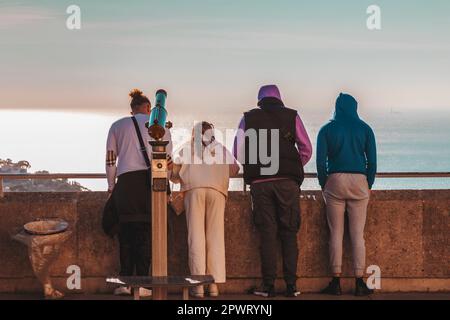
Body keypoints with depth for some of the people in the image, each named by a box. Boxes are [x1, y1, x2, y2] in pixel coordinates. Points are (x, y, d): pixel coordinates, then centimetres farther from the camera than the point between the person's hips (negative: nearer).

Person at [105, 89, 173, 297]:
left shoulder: (117, 126, 17)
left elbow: (110, 159, 14)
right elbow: (167, 157, 10)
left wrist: (111, 186, 23)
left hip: (126, 180, 1)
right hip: (152, 180, -1)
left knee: (126, 231, 4)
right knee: (146, 231, 0)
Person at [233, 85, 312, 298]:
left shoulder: (248, 118, 8)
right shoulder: (291, 116, 7)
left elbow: (238, 152, 6)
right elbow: (306, 149, 4)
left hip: (259, 183, 0)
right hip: (288, 181, 0)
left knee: (267, 233, 2)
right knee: (289, 233, 4)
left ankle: (268, 286, 0)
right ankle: (291, 285, 0)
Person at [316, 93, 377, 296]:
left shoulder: (327, 130, 4)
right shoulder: (364, 129, 6)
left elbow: (320, 161, 1)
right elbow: (372, 160, 3)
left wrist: (324, 185, 11)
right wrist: (369, 185, 13)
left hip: (335, 181, 0)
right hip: (359, 181, 0)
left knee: (336, 233, 3)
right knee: (358, 234, 1)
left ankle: (336, 282, 1)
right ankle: (359, 283, -1)